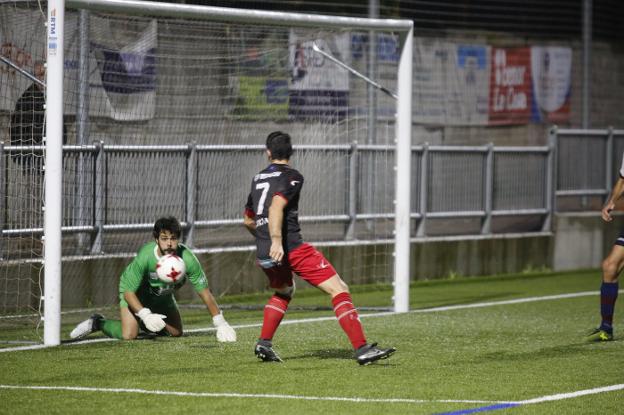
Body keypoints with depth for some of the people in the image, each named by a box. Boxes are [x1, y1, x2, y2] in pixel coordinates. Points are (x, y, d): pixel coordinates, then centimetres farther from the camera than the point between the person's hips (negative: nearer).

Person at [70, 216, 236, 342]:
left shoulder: (187, 259, -32)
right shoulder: (145, 257, -39)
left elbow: (205, 292, -23)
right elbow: (128, 292, -31)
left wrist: (221, 324, -23)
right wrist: (146, 315, -45)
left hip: (162, 296, 5)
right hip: (135, 292, -5)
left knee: (176, 332, 11)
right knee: (128, 335, -21)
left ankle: (146, 324, 37)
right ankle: (97, 323, 7)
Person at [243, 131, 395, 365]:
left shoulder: (258, 179, 19)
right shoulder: (291, 177, -2)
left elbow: (248, 220, 30)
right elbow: (276, 207, -20)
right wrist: (276, 241, -29)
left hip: (264, 255, 8)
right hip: (290, 248, -8)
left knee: (283, 291, 36)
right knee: (339, 290, -8)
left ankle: (264, 344, 25)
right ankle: (362, 349, -19)